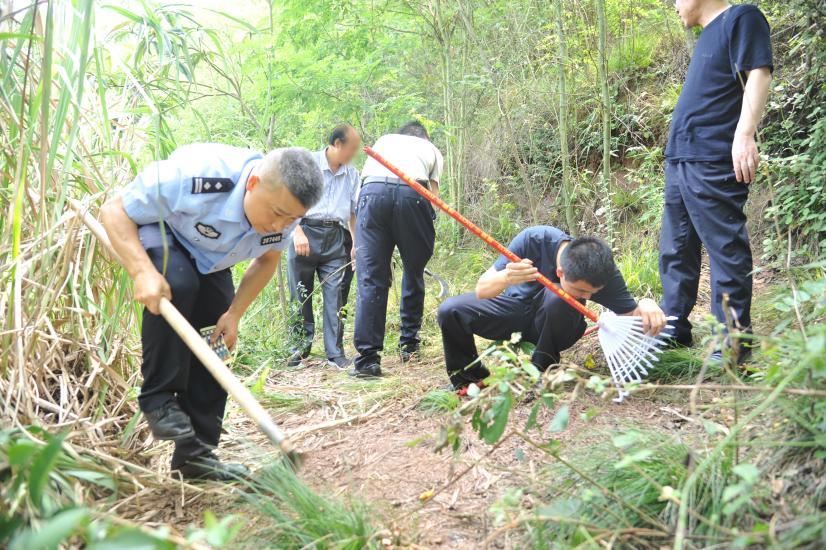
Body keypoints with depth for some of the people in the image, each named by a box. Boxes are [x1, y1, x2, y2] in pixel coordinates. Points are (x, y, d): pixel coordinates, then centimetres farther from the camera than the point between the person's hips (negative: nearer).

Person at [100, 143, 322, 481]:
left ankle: (195, 453, 11)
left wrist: (235, 314, -12)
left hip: (210, 260, 5)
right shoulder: (194, 177, -42)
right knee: (177, 286, -37)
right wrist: (143, 272, -45)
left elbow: (267, 260, -2)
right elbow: (115, 212, -30)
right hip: (156, 233, -5)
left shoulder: (285, 206, -23)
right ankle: (158, 398, -18)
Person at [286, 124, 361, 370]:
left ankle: (335, 353, 3)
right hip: (307, 232, -3)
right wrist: (298, 232, -14)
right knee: (301, 294, 1)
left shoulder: (353, 174, 14)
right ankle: (302, 346, 13)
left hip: (336, 238, 3)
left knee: (335, 295, -2)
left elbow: (355, 211, 17)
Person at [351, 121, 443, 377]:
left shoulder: (384, 140, 37)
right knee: (414, 272, 17)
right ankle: (409, 344, 23)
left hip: (372, 190, 1)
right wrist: (427, 236, 24)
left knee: (371, 278, -2)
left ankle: (367, 358, -8)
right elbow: (433, 192, 17)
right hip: (413, 193, -1)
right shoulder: (432, 149, 32)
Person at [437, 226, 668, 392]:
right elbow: (481, 290, -29)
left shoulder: (605, 274, -28)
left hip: (552, 326, -1)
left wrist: (645, 305, -45)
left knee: (558, 298, -36)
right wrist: (507, 278, -51)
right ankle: (469, 379, 2)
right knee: (451, 310, -23)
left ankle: (541, 370, -13)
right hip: (514, 308, 1)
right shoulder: (534, 240, -32)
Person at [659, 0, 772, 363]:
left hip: (713, 161, -10)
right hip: (680, 161, 10)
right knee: (676, 251, 12)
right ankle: (673, 331, 21)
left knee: (725, 250, -7)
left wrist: (745, 135, -23)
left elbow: (759, 75, -12)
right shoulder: (707, 36, 24)